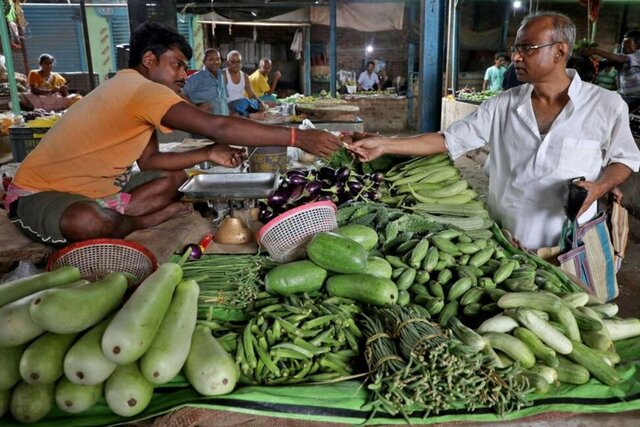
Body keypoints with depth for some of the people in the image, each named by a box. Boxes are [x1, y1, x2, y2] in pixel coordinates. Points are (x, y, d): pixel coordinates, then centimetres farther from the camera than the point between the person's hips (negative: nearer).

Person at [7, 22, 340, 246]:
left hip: (95, 189, 9)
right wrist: (297, 137, -33)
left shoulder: (134, 92, 6)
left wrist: (209, 154, -11)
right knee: (90, 223, -42)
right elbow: (217, 127, -36)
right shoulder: (142, 89, -26)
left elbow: (149, 161, 1)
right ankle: (152, 218, -11)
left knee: (175, 177, 3)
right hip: (40, 193, -9)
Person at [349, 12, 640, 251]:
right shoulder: (502, 106, -3)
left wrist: (598, 187, -17)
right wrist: (385, 145, -13)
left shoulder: (606, 106, -6)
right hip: (502, 242, 2)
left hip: (568, 249, -1)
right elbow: (448, 140, -4)